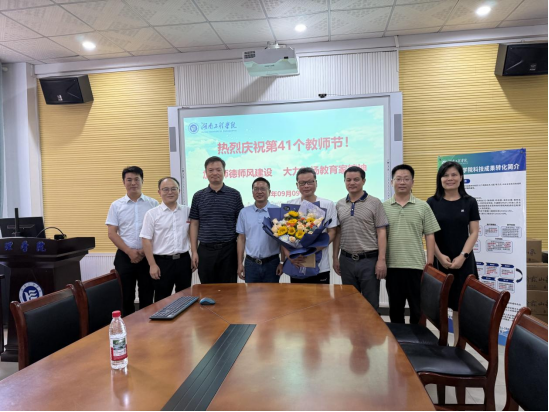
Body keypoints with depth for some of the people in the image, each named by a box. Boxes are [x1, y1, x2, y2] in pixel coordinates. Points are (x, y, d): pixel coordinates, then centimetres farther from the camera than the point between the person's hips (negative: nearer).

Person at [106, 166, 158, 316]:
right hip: (125, 256, 0)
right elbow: (112, 233, 0)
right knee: (126, 296, 8)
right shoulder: (116, 205, 4)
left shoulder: (153, 204, 2)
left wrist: (145, 250, -9)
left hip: (148, 256, 0)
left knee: (147, 297, 8)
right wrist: (129, 251, -11)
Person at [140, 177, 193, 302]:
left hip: (184, 260, 3)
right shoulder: (152, 214, -4)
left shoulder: (187, 211, 4)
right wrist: (152, 264, -9)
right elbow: (146, 240, -5)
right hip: (162, 262, -2)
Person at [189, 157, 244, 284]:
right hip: (205, 250, 1)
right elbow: (194, 224, 6)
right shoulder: (198, 196, 6)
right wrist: (194, 251, 0)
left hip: (228, 250, -1)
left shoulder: (234, 195, 1)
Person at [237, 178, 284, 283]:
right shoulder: (244, 212, 4)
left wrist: (282, 263, -4)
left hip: (271, 263, -2)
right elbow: (241, 238, 8)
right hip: (251, 263, 2)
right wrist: (240, 263, 4)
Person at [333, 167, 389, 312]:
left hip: (369, 260, -3)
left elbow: (381, 233, -7)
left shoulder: (375, 203, -4)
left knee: (371, 304, 7)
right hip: (346, 260, 4)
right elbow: (337, 233, 11)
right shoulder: (339, 205, 8)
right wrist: (335, 258, 8)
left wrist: (381, 260, -13)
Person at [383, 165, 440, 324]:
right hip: (392, 266, 1)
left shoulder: (423, 207, 2)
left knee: (418, 308, 9)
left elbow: (430, 236, 2)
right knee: (395, 308, 13)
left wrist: (430, 263, -3)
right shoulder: (384, 207, 3)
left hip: (416, 265, -1)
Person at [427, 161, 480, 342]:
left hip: (463, 260, 1)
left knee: (461, 303, 4)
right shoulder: (432, 203, 2)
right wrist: (440, 256, -10)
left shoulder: (470, 202, 4)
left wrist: (462, 256, -9)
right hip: (438, 260, 0)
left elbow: (474, 233, 2)